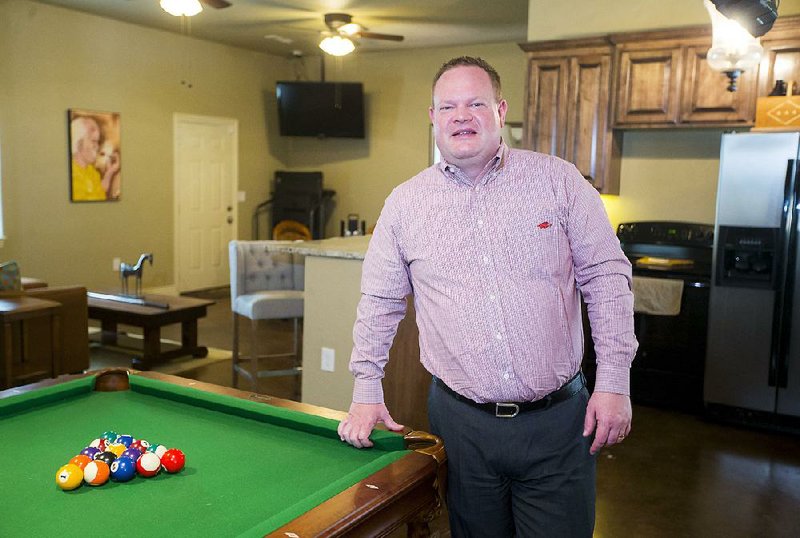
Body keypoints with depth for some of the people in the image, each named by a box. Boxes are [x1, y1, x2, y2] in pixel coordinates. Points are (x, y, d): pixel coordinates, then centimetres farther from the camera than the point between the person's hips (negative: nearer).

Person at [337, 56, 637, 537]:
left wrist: (613, 381, -4)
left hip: (559, 418, -1)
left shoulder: (559, 180, -1)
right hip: (462, 423, 1)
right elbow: (380, 303, 10)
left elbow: (607, 277, 0)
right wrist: (367, 392, 7)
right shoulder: (404, 203, 3)